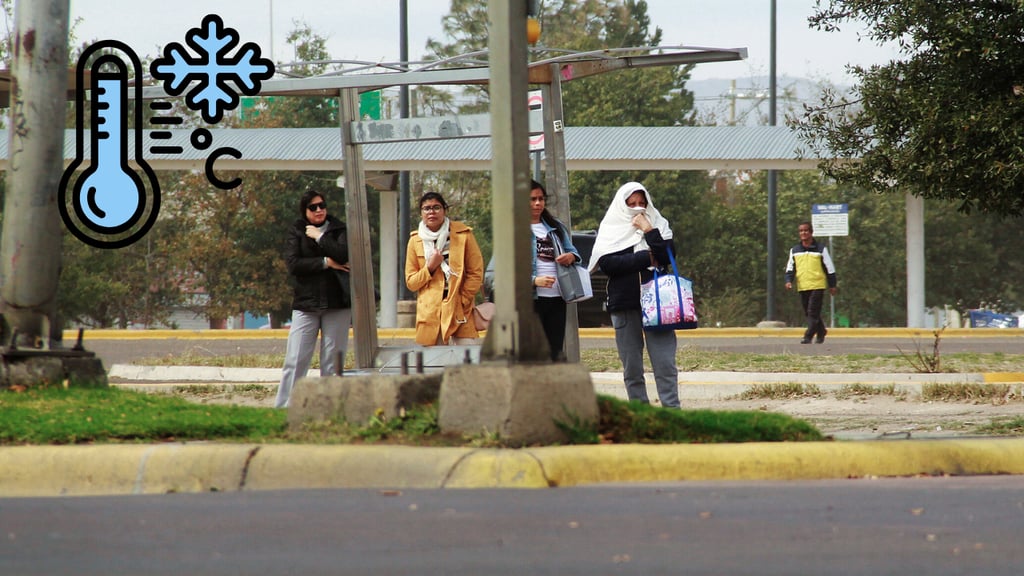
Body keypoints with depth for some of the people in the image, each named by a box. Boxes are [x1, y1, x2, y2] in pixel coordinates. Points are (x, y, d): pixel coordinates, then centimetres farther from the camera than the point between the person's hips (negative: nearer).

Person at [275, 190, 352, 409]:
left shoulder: (339, 229, 8)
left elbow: (344, 255, -11)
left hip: (337, 303, 0)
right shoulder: (296, 231, 8)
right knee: (295, 360, -6)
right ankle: (282, 408, -7)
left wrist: (320, 237, -6)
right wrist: (325, 262, -9)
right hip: (306, 303, 0)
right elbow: (293, 263, -6)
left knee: (333, 362, 1)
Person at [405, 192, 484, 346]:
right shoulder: (415, 241, 8)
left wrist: (461, 302, -5)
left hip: (460, 312, -2)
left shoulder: (463, 235, 2)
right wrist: (429, 268, -7)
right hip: (430, 314, 2)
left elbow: (476, 274, 3)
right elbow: (410, 282, 10)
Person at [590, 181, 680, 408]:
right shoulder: (610, 229, 8)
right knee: (632, 368, 2)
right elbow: (606, 263, -8)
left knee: (665, 363, -9)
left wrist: (648, 230, -8)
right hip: (624, 304, 0)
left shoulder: (659, 224, 12)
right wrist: (646, 258, -7)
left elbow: (668, 257, -4)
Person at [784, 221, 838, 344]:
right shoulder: (794, 250, 11)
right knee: (808, 313, 9)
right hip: (802, 287, 4)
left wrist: (832, 285, 4)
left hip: (817, 286, -4)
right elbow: (790, 268, 13)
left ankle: (808, 336, -16)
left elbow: (830, 268, 5)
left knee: (813, 312, -13)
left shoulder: (820, 249, 2)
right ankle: (821, 332, 26)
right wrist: (789, 280, -5)